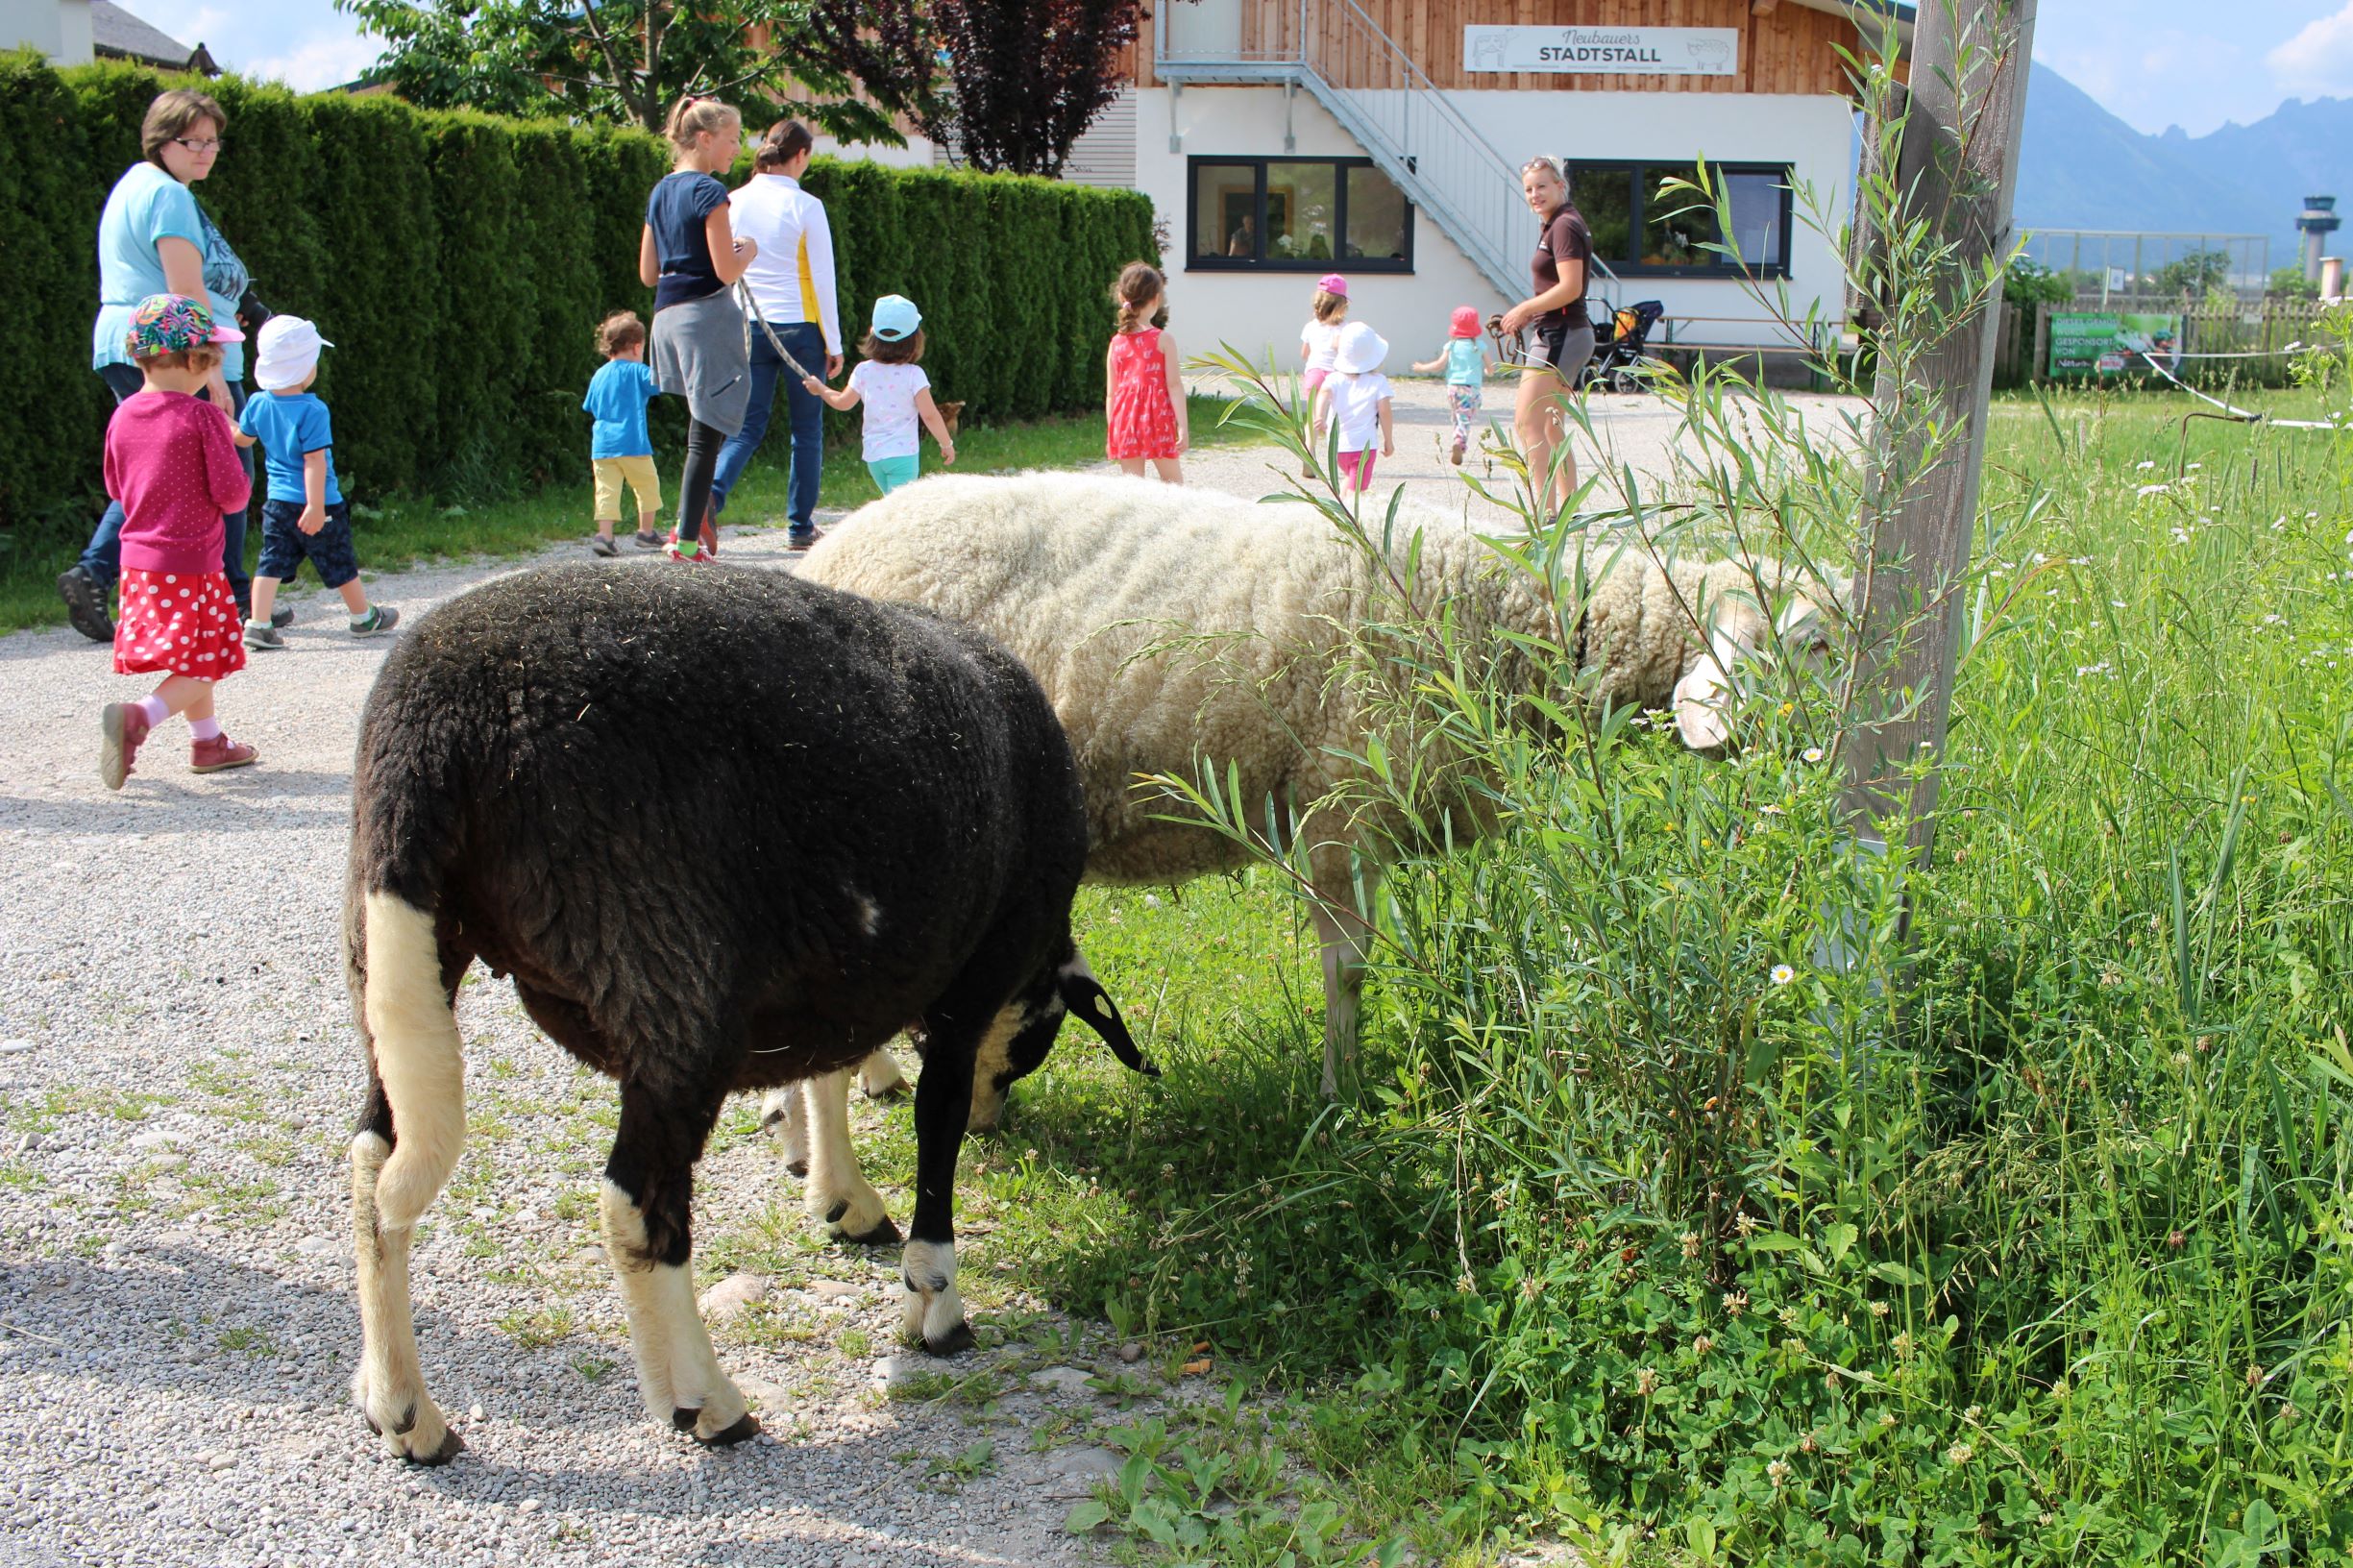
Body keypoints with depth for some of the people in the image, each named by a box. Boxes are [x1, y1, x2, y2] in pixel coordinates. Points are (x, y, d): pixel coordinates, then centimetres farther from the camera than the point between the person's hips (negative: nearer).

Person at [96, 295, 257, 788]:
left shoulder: (122, 416, 4)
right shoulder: (203, 417, -15)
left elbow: (115, 488, 14)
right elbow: (231, 494, -15)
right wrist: (244, 480, 6)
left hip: (138, 557, 7)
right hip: (190, 561, -7)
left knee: (195, 661, 20)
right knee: (199, 667, -1)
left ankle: (208, 741, 29)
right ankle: (138, 717, -21)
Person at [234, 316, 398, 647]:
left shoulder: (258, 403, -1)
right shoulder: (312, 411, -21)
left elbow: (242, 438, 16)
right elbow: (315, 461, -23)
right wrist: (316, 506, -23)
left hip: (277, 503, 5)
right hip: (319, 505, -5)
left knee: (272, 563, 5)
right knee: (340, 563, 11)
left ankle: (257, 625, -5)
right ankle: (364, 617, 28)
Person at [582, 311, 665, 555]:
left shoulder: (599, 376, 16)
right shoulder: (636, 371, -1)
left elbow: (590, 407, 23)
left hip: (601, 445, 4)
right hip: (632, 444, -4)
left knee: (607, 490, -3)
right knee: (647, 486, 11)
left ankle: (604, 534, -16)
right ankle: (646, 532, 15)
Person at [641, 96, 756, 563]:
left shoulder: (660, 193, 13)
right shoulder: (709, 192, -11)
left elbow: (647, 274, 16)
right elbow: (726, 271, -16)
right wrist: (748, 251, 3)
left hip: (667, 315, 9)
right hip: (707, 315, -8)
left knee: (705, 426, 21)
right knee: (707, 432, -3)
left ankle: (694, 521, 17)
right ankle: (687, 539, -2)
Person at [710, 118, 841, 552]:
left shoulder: (736, 203, 3)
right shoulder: (805, 206, -7)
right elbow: (823, 279, -6)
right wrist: (834, 343, 1)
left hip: (749, 328, 3)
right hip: (798, 326, -3)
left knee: (748, 423, 7)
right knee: (807, 429, 8)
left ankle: (713, 492, -18)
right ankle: (802, 527, 11)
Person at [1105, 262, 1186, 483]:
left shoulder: (1116, 343, 3)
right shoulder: (1163, 340, -6)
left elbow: (1110, 392, 6)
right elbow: (1174, 386, -9)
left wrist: (1110, 433, 13)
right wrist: (1182, 427, -7)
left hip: (1126, 424, 3)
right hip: (1158, 422, -3)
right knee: (1173, 484, 10)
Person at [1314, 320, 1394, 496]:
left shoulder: (1335, 379, 0)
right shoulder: (1378, 381, -5)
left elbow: (1325, 393, -21)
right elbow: (1385, 411, -10)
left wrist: (1320, 417, -39)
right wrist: (1389, 441, 2)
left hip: (1337, 445, 4)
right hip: (1364, 445, -4)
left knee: (1350, 478, 30)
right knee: (1356, 489, -7)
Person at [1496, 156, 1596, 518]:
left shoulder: (1564, 226, -13)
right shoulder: (1557, 225, 18)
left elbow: (1570, 287, -22)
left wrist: (1524, 309, -14)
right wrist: (1527, 316, 11)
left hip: (1561, 335, -11)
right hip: (1566, 335, 11)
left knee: (1527, 422, -15)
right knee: (1551, 427, 16)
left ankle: (1546, 512, -20)